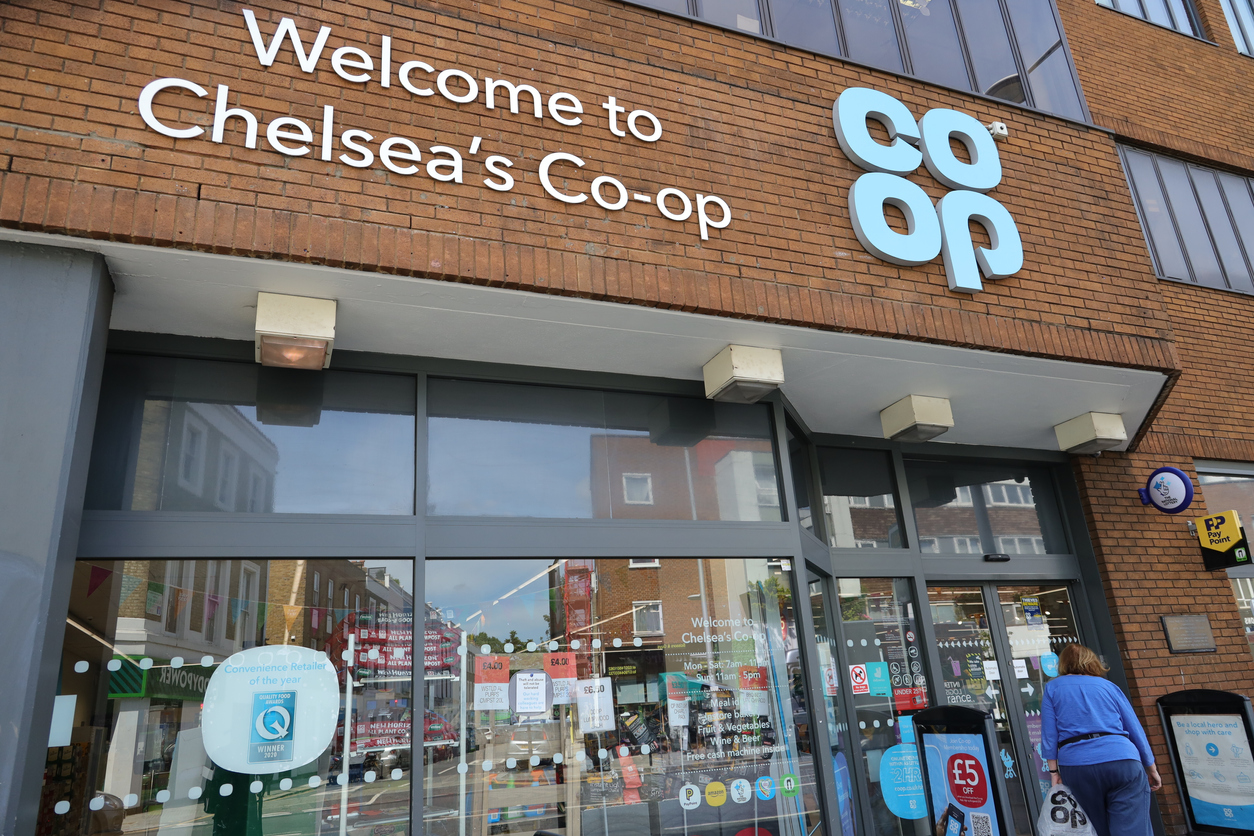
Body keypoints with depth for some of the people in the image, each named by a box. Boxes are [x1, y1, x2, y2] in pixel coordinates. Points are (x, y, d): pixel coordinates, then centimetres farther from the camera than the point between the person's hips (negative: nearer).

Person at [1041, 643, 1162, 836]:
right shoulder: (1108, 686, 17)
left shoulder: (1053, 689, 13)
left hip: (1077, 766, 0)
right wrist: (1151, 769, 24)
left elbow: (1049, 735, 4)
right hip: (1123, 762, 1)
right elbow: (1135, 730, 15)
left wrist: (1054, 772, 6)